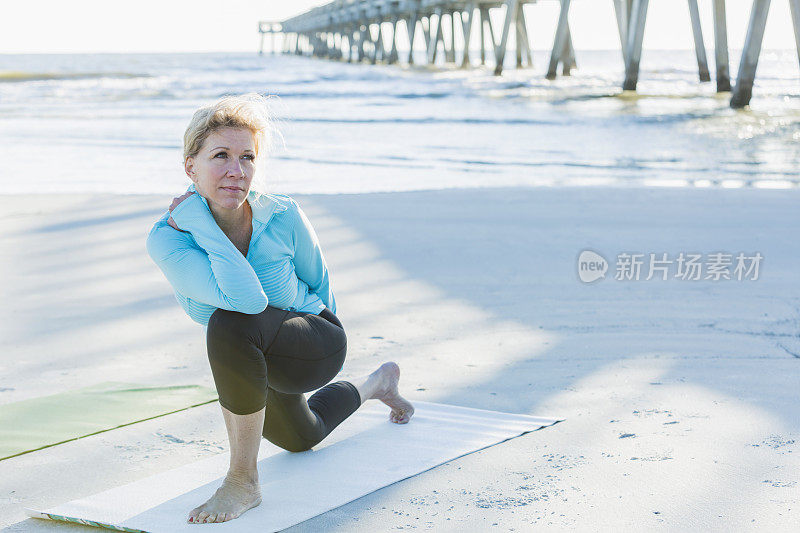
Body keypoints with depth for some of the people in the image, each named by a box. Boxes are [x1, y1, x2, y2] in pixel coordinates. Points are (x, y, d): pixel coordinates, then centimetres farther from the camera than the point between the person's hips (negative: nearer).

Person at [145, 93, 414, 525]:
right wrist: (202, 224, -40)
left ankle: (243, 481, -23)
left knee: (229, 326, -38)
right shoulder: (166, 239, -27)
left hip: (319, 346, -5)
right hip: (255, 358, 5)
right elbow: (247, 299, -43)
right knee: (301, 438, 35)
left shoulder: (283, 217, -28)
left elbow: (318, 281, -5)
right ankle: (378, 383, 66)